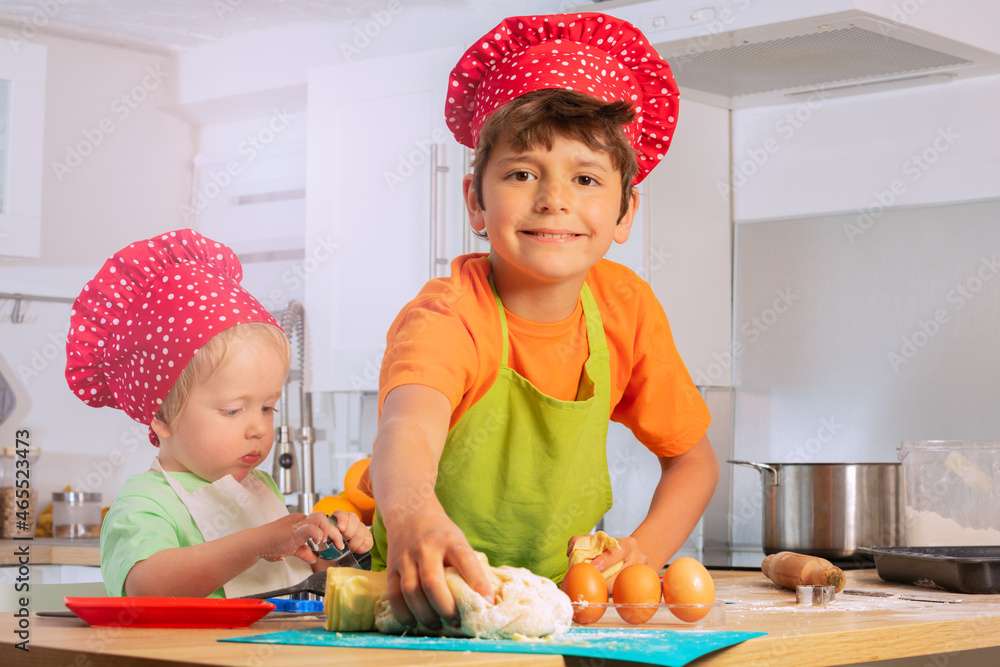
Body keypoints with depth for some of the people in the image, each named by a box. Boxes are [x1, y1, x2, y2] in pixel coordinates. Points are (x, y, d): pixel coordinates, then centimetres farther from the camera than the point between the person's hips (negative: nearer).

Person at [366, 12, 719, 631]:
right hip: (439, 603, -5)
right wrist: (411, 512, -64)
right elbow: (409, 424, -42)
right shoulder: (449, 315, -20)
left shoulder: (626, 306, -4)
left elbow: (693, 459, 8)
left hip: (564, 598, 5)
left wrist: (642, 553, -10)